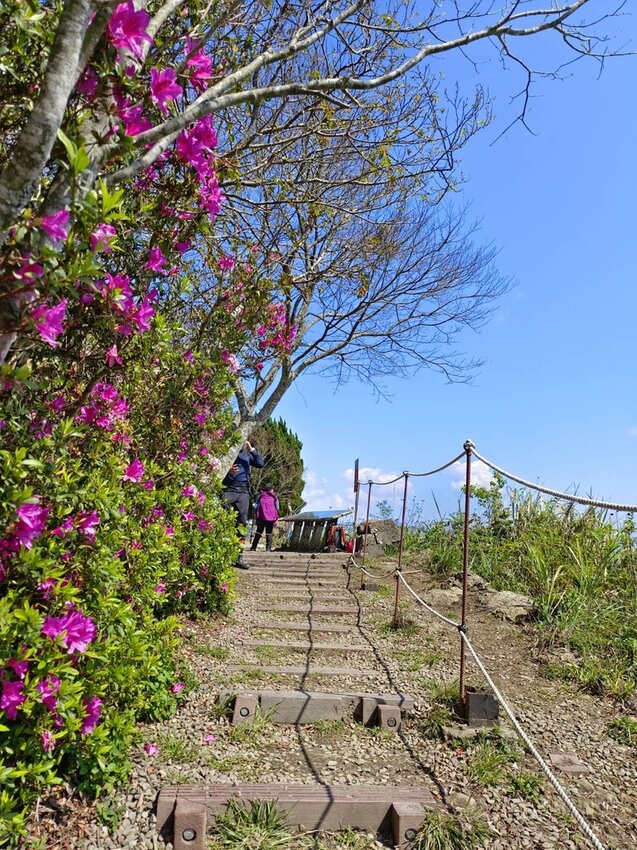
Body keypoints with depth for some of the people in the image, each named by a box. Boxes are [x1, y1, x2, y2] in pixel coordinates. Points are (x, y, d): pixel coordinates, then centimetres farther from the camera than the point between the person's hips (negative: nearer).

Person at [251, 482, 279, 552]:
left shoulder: (260, 496, 10)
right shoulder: (274, 497, 8)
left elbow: (256, 506, 8)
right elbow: (277, 508, 6)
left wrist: (255, 517, 12)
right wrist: (276, 518, 10)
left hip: (261, 517, 1)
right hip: (271, 517, -1)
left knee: (259, 532, 10)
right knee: (269, 533, 6)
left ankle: (254, 547, 8)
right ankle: (268, 548, 0)